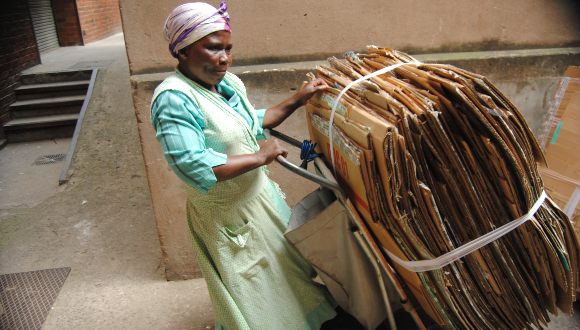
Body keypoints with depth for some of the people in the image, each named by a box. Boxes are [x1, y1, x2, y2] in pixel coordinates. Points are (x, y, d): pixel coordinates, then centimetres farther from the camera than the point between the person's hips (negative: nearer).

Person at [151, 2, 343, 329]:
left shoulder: (229, 82, -2)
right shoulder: (174, 99, -26)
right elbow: (193, 167, -35)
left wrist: (296, 100, 3)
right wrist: (260, 156, -27)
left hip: (260, 193, 9)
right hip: (225, 214, -8)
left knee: (283, 266, 30)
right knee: (251, 300, 13)